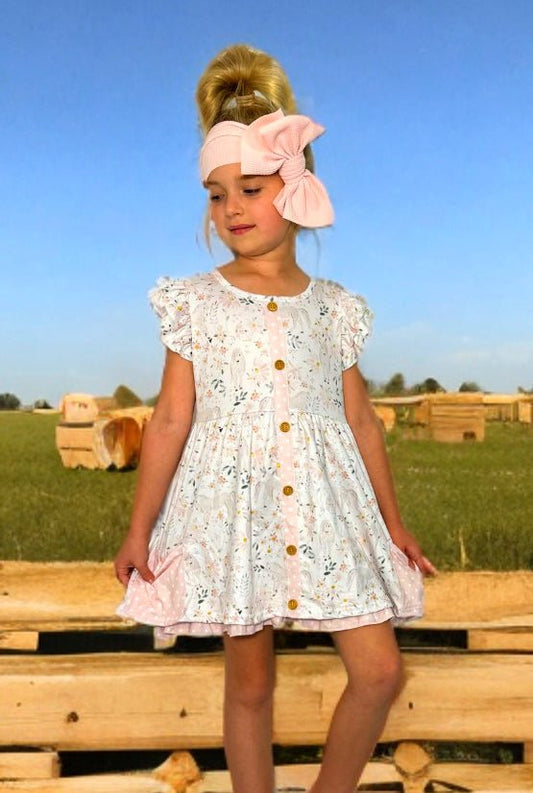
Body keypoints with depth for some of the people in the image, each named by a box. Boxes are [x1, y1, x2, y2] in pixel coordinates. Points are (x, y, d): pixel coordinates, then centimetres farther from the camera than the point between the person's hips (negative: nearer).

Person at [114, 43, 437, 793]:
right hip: (233, 507, -2)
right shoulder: (196, 302, 0)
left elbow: (360, 420, 9)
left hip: (327, 508, 2)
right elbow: (171, 419, -1)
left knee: (380, 670, 2)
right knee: (250, 682, 9)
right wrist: (139, 528, -2)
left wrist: (394, 524, 12)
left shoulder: (336, 307, 4)